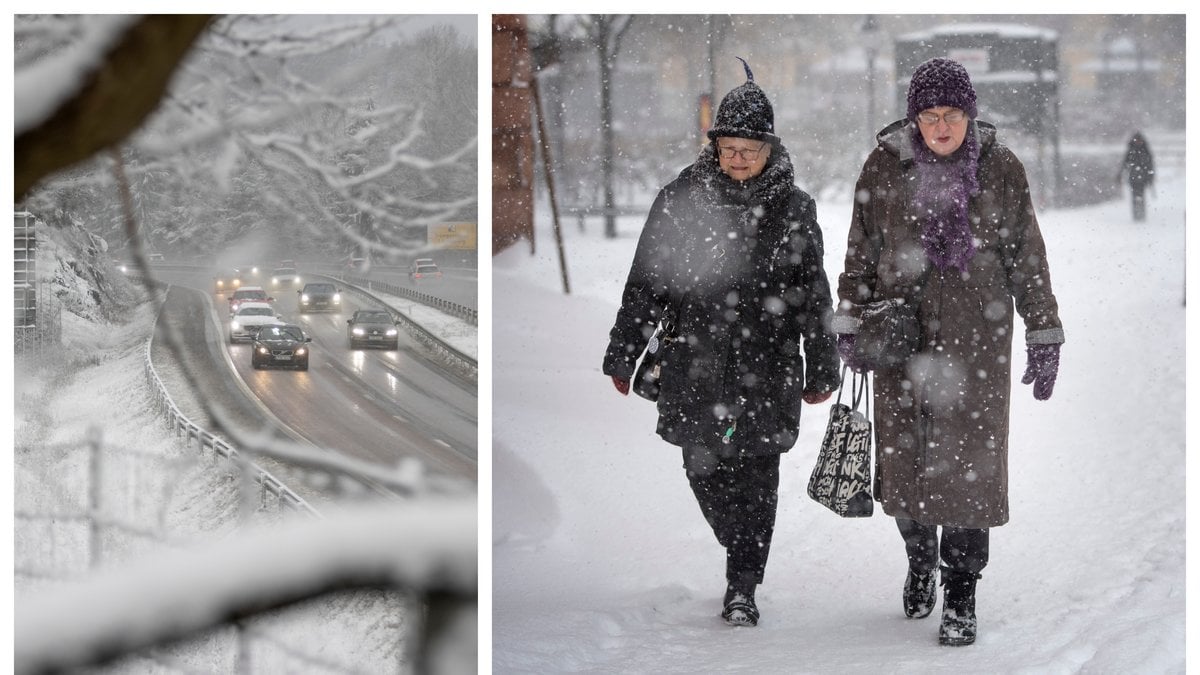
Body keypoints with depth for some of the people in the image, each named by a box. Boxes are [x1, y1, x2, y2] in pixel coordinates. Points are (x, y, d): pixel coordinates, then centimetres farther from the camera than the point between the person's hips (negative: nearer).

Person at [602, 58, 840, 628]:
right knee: (703, 467, 7)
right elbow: (645, 282, 4)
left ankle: (742, 590, 7)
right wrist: (623, 355, 4)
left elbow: (814, 294, 6)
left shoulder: (794, 209, 0)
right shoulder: (680, 200, -1)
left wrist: (821, 370, 9)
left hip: (768, 367, -1)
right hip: (694, 363, 1)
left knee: (756, 477, -1)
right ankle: (743, 556, 32)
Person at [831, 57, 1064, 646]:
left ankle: (961, 594, 7)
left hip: (977, 338, -1)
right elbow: (860, 253, 9)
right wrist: (850, 325, 3)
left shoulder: (1000, 169, -1)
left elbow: (1027, 260, 5)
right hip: (903, 333, 1)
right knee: (904, 460, 5)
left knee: (970, 462, -4)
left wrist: (1044, 338, 4)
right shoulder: (884, 167, 0)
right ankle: (920, 558, 32)